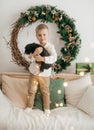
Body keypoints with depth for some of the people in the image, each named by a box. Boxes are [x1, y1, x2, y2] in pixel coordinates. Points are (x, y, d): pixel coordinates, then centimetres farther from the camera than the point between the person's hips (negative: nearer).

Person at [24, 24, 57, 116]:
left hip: (44, 74, -3)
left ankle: (47, 108, 31)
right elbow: (28, 58, -10)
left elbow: (54, 58, -30)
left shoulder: (50, 47, -17)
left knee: (45, 91, 13)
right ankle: (29, 106, 34)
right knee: (31, 90, 15)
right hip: (33, 72, 3)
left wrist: (42, 58, -40)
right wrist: (33, 54, -32)